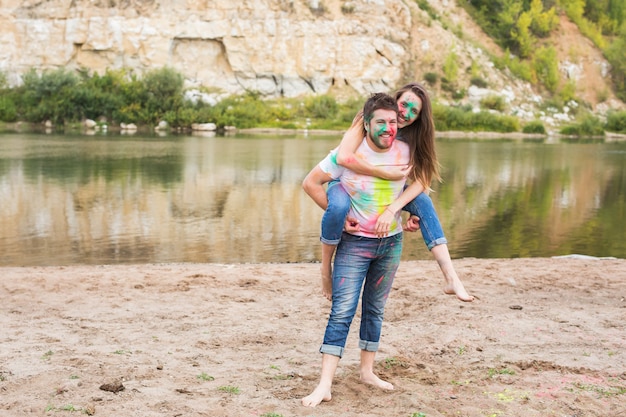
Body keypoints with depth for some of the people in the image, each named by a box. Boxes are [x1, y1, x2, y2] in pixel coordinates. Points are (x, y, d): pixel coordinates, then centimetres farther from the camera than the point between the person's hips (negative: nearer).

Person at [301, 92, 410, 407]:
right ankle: (325, 384, -8)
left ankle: (367, 371, 27)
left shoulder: (405, 152, -4)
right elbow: (310, 182, -10)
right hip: (355, 242, -4)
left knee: (375, 309, 14)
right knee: (342, 311, -9)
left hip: (391, 242, 4)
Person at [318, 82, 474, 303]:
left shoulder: (411, 136, -9)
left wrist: (392, 210, -36)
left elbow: (421, 180, -21)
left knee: (422, 200, -19)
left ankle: (450, 278, -23)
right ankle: (326, 271, -17)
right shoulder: (368, 119, -22)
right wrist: (387, 173, -36)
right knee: (338, 205, -39)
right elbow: (343, 157, -37)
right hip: (346, 182, -4)